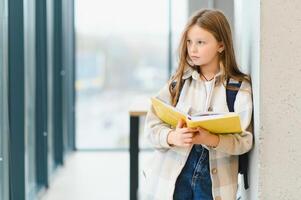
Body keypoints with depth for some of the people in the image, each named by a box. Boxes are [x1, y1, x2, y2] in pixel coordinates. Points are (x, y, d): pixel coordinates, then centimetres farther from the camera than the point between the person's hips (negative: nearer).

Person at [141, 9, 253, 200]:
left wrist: (212, 140, -25)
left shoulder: (240, 87, -2)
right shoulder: (178, 82, 3)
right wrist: (172, 137, -21)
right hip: (171, 178, 1)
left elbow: (245, 139, -8)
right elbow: (152, 126, -1)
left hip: (214, 181, -1)